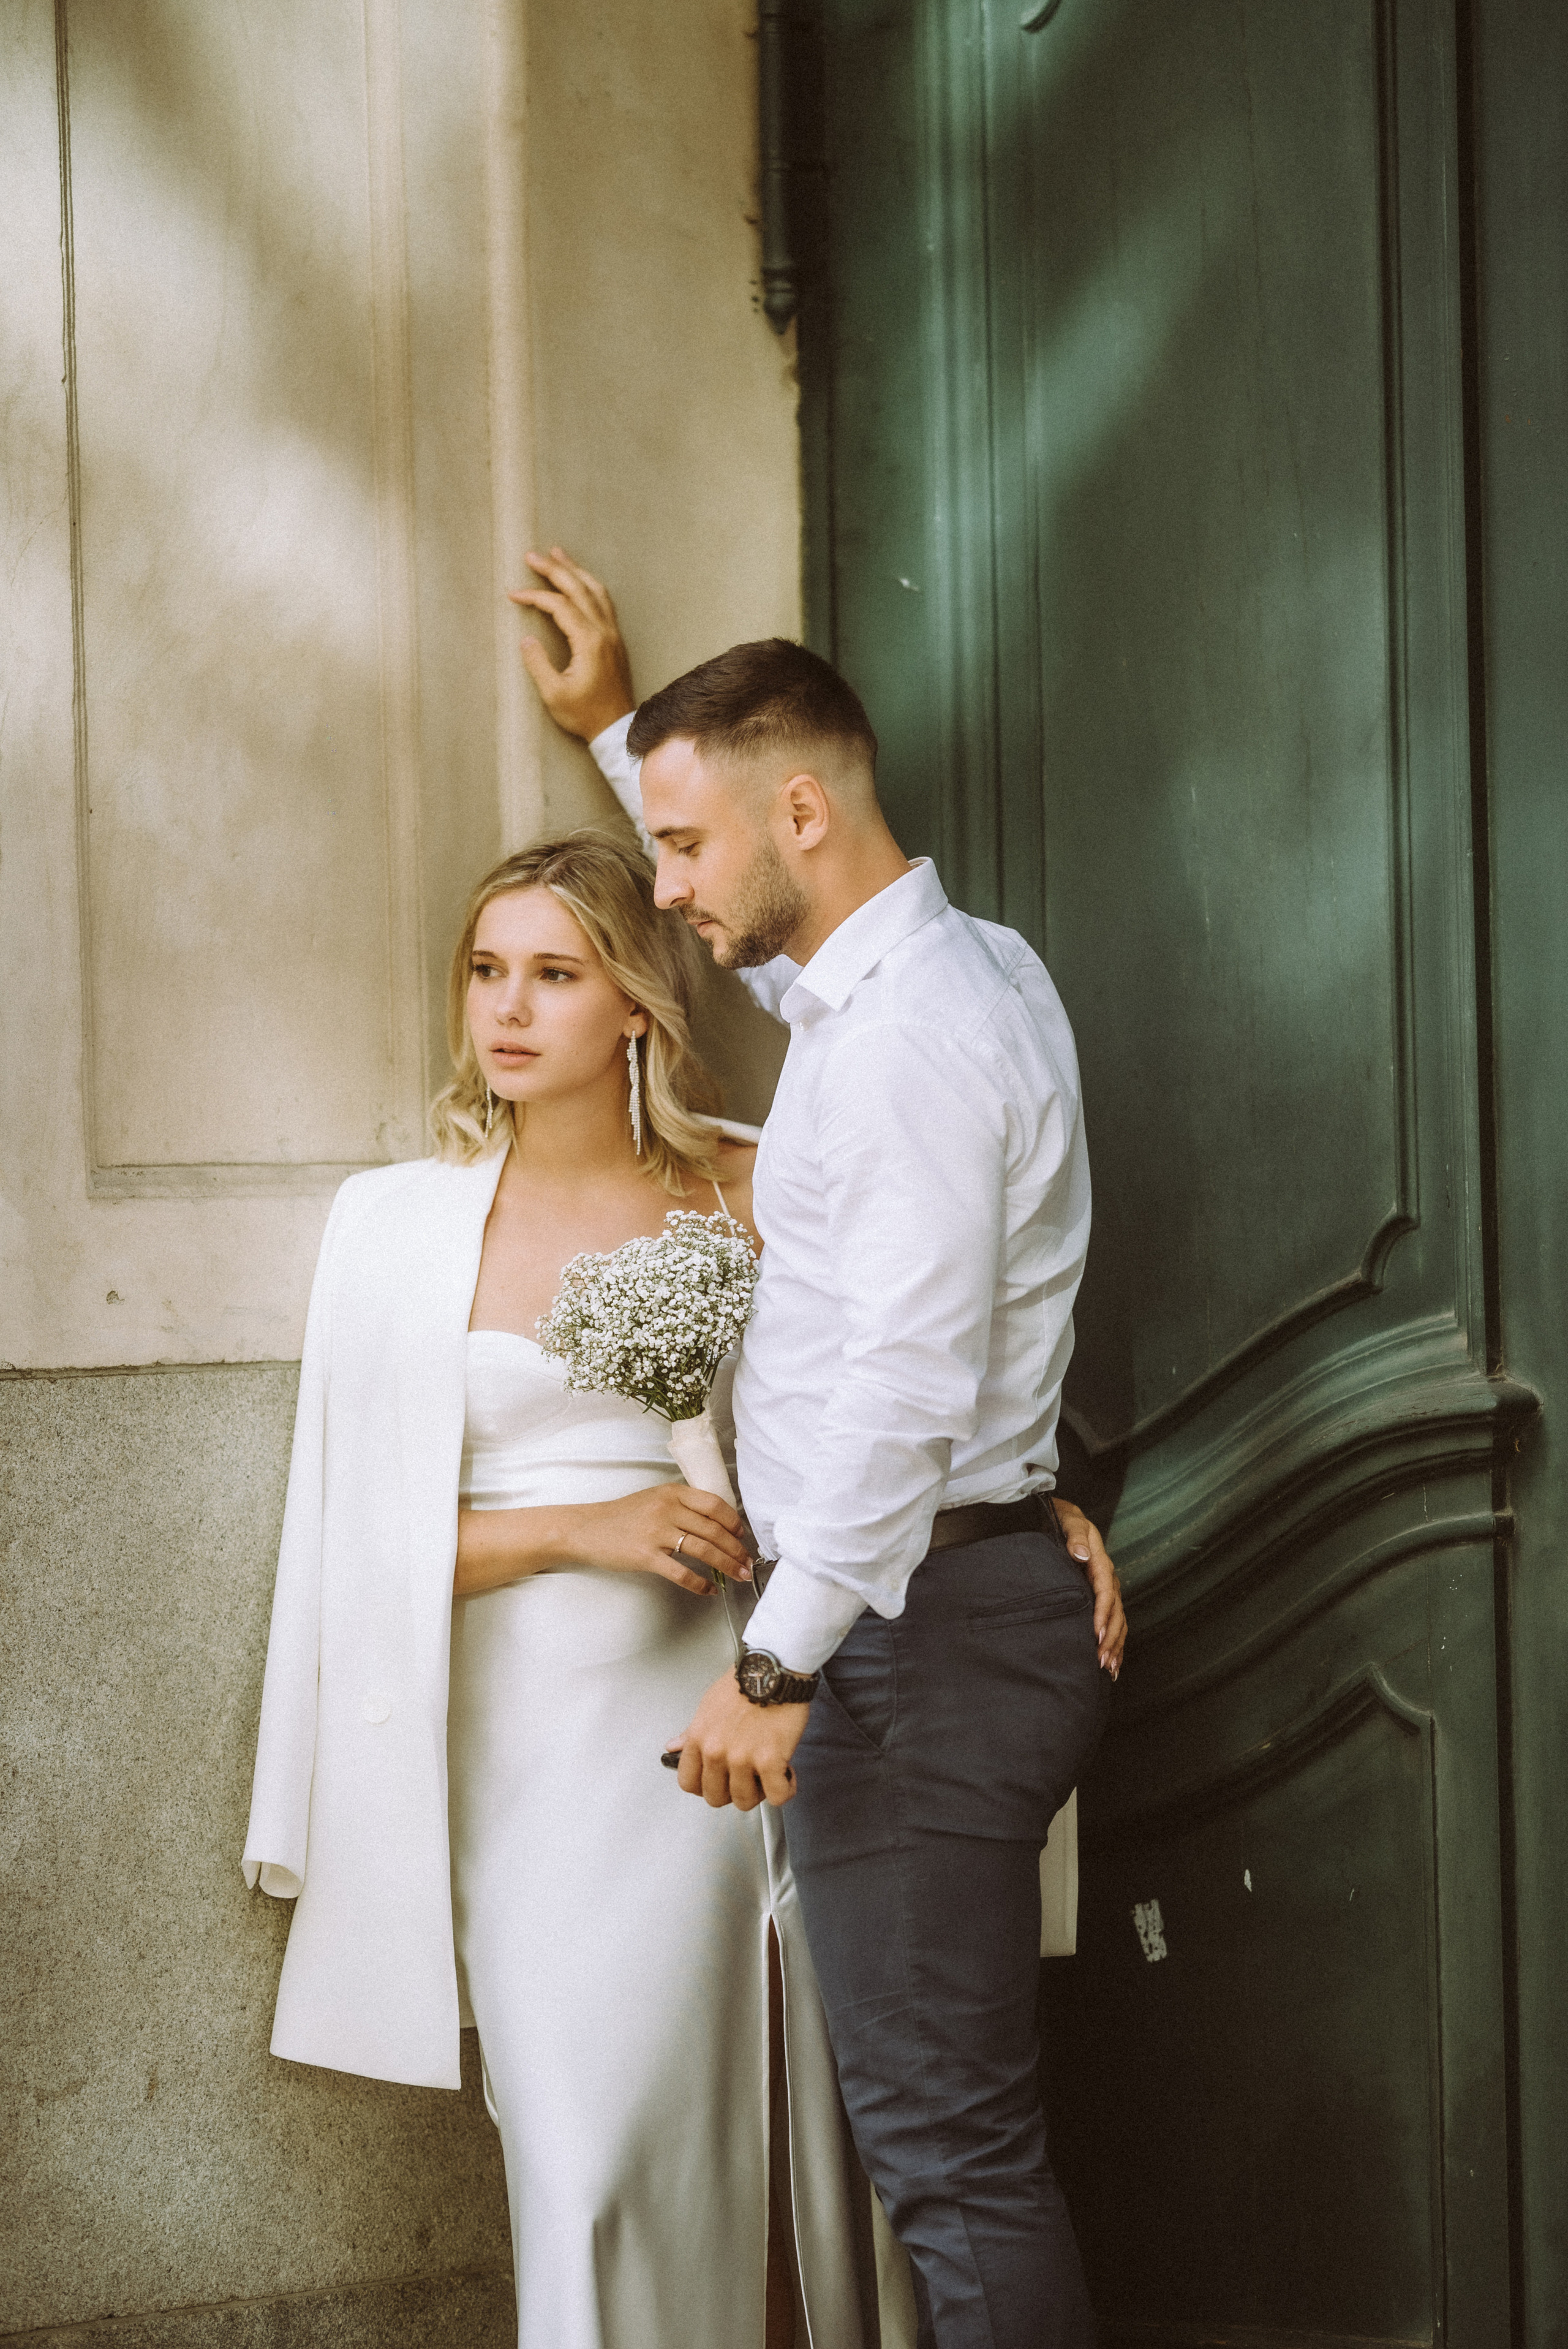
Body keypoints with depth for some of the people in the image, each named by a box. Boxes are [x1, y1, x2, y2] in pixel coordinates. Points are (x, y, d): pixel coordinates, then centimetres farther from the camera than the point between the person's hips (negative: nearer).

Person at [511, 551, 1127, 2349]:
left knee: (946, 2140, -8)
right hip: (951, 1604, 11)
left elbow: (911, 1383, -24)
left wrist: (777, 1663, -23)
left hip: (923, 1624, -11)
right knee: (946, 2120, 13)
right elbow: (780, 929, 38)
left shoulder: (913, 1034, -17)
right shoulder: (954, 967, 14)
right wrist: (620, 729, 39)